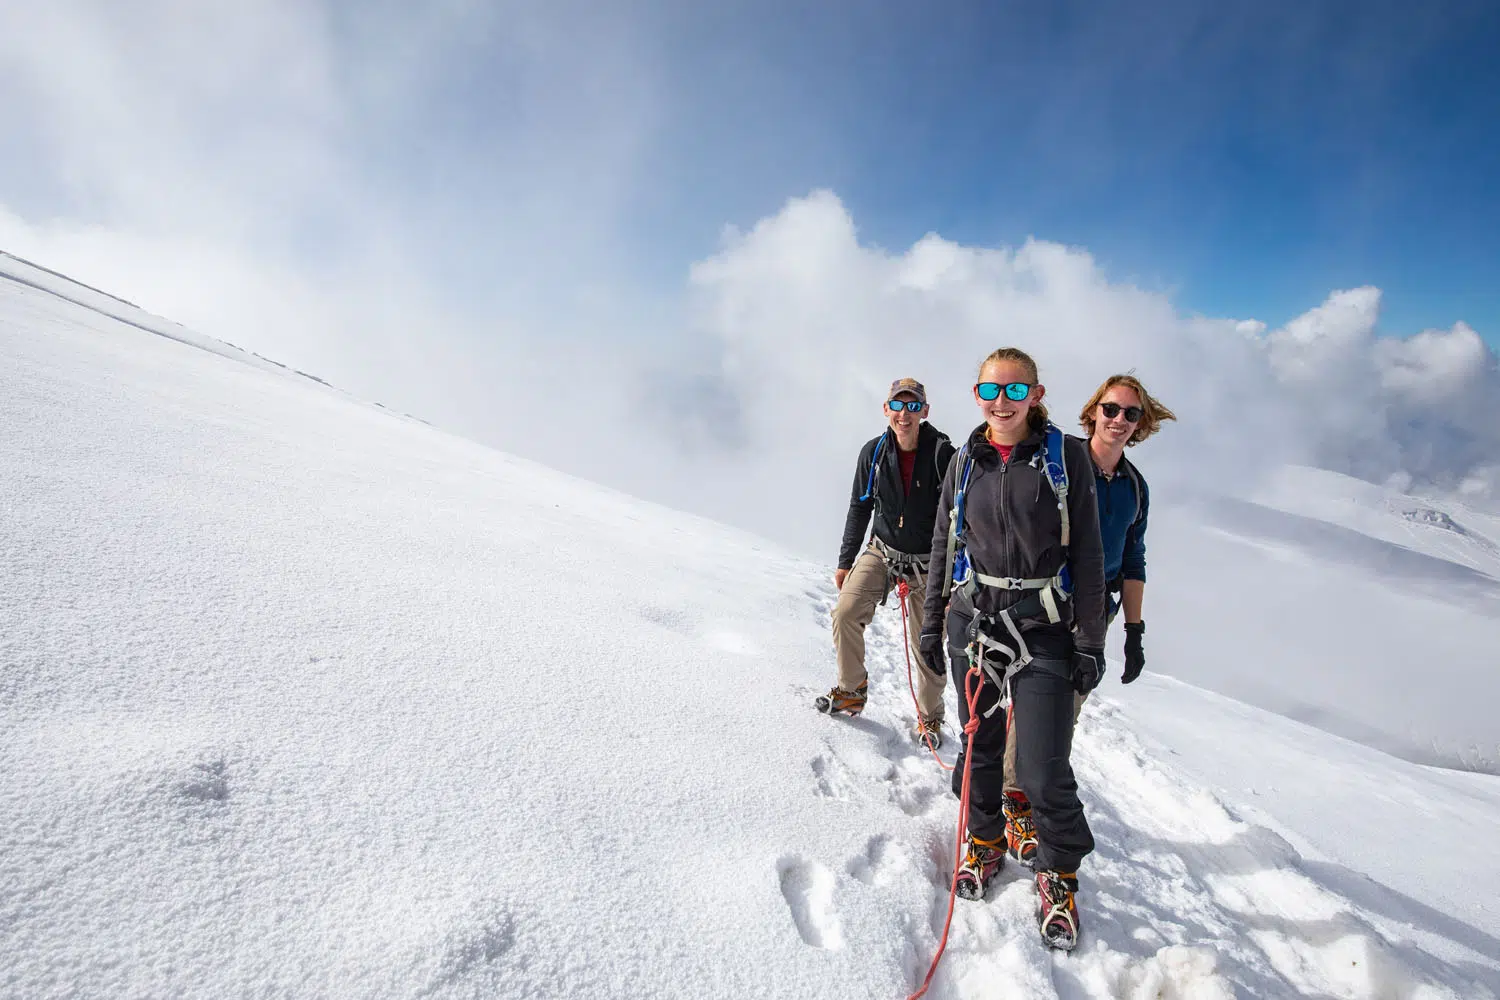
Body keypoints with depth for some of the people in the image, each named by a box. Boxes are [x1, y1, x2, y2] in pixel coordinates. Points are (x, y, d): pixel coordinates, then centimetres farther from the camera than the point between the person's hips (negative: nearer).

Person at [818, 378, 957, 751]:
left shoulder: (943, 454, -14)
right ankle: (851, 691, 10)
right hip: (881, 553, 3)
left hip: (927, 563, -2)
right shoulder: (873, 453, -4)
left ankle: (930, 716, 28)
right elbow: (859, 509, 7)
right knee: (845, 612, -13)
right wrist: (845, 561, 8)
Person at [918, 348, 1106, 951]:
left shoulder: (1066, 455, -3)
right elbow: (944, 546, 12)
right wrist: (931, 624, 11)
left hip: (1043, 629, -3)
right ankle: (985, 841, 37)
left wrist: (1089, 641, -5)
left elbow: (1087, 554, -3)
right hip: (972, 619, 3)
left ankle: (1059, 873, 22)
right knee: (980, 744, 13)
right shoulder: (965, 462, 7)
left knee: (1044, 770, -4)